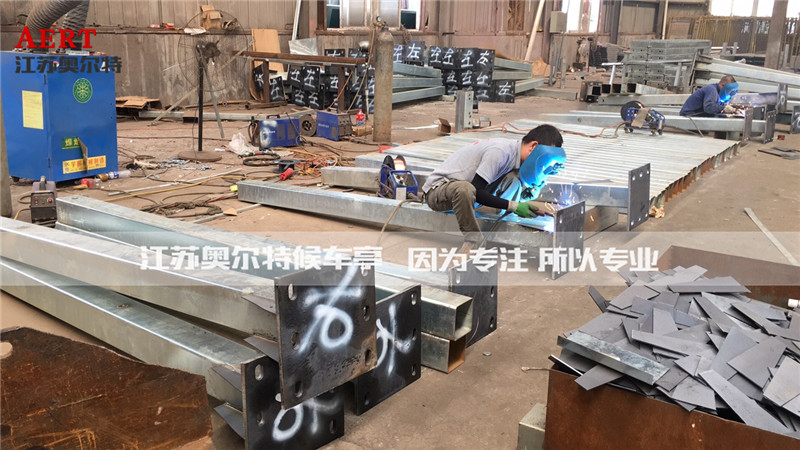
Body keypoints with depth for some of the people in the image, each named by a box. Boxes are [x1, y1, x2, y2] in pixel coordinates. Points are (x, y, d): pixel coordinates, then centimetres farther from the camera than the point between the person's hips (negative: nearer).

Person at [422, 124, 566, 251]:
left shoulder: (515, 152, 3)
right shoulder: (500, 151, -25)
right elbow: (477, 192, -27)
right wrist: (513, 206, -25)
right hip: (437, 188, -8)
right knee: (465, 189, -42)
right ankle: (472, 239, -22)